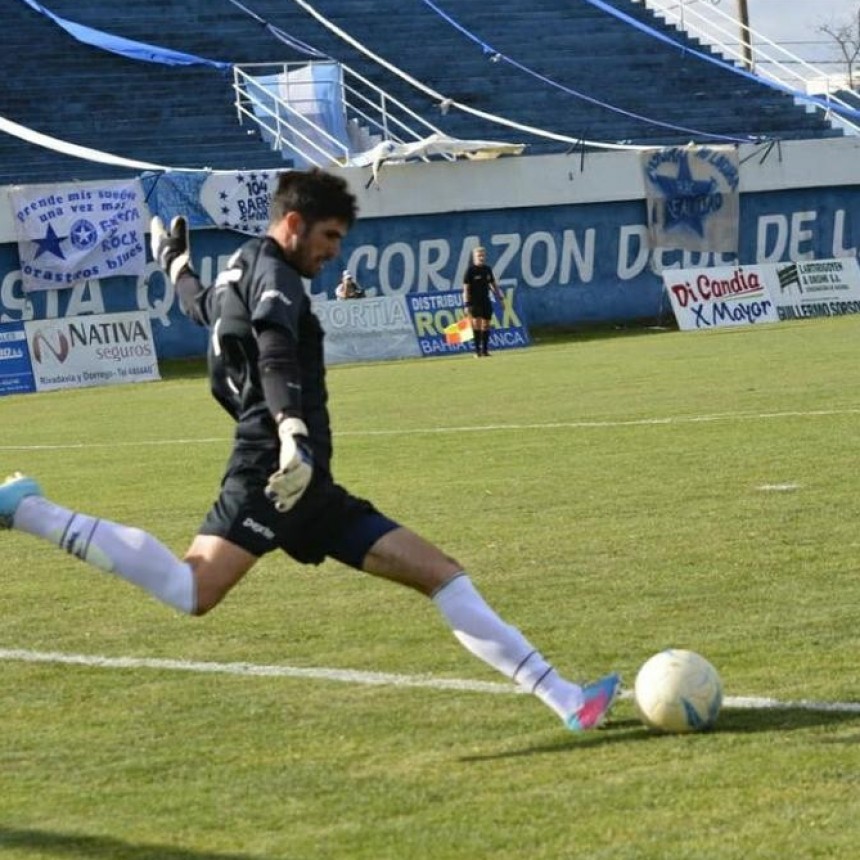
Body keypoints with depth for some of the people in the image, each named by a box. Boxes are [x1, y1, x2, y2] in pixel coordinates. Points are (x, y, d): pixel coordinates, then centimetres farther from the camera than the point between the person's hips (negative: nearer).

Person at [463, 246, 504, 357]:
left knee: (486, 325, 5)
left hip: (486, 301, 5)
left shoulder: (487, 269, 9)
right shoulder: (470, 270, -6)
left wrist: (500, 298, 16)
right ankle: (477, 350, -13)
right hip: (474, 302, -5)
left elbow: (493, 284, 20)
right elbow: (466, 288, -8)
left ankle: (485, 349, 11)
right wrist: (467, 304, -14)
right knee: (477, 323, -15)